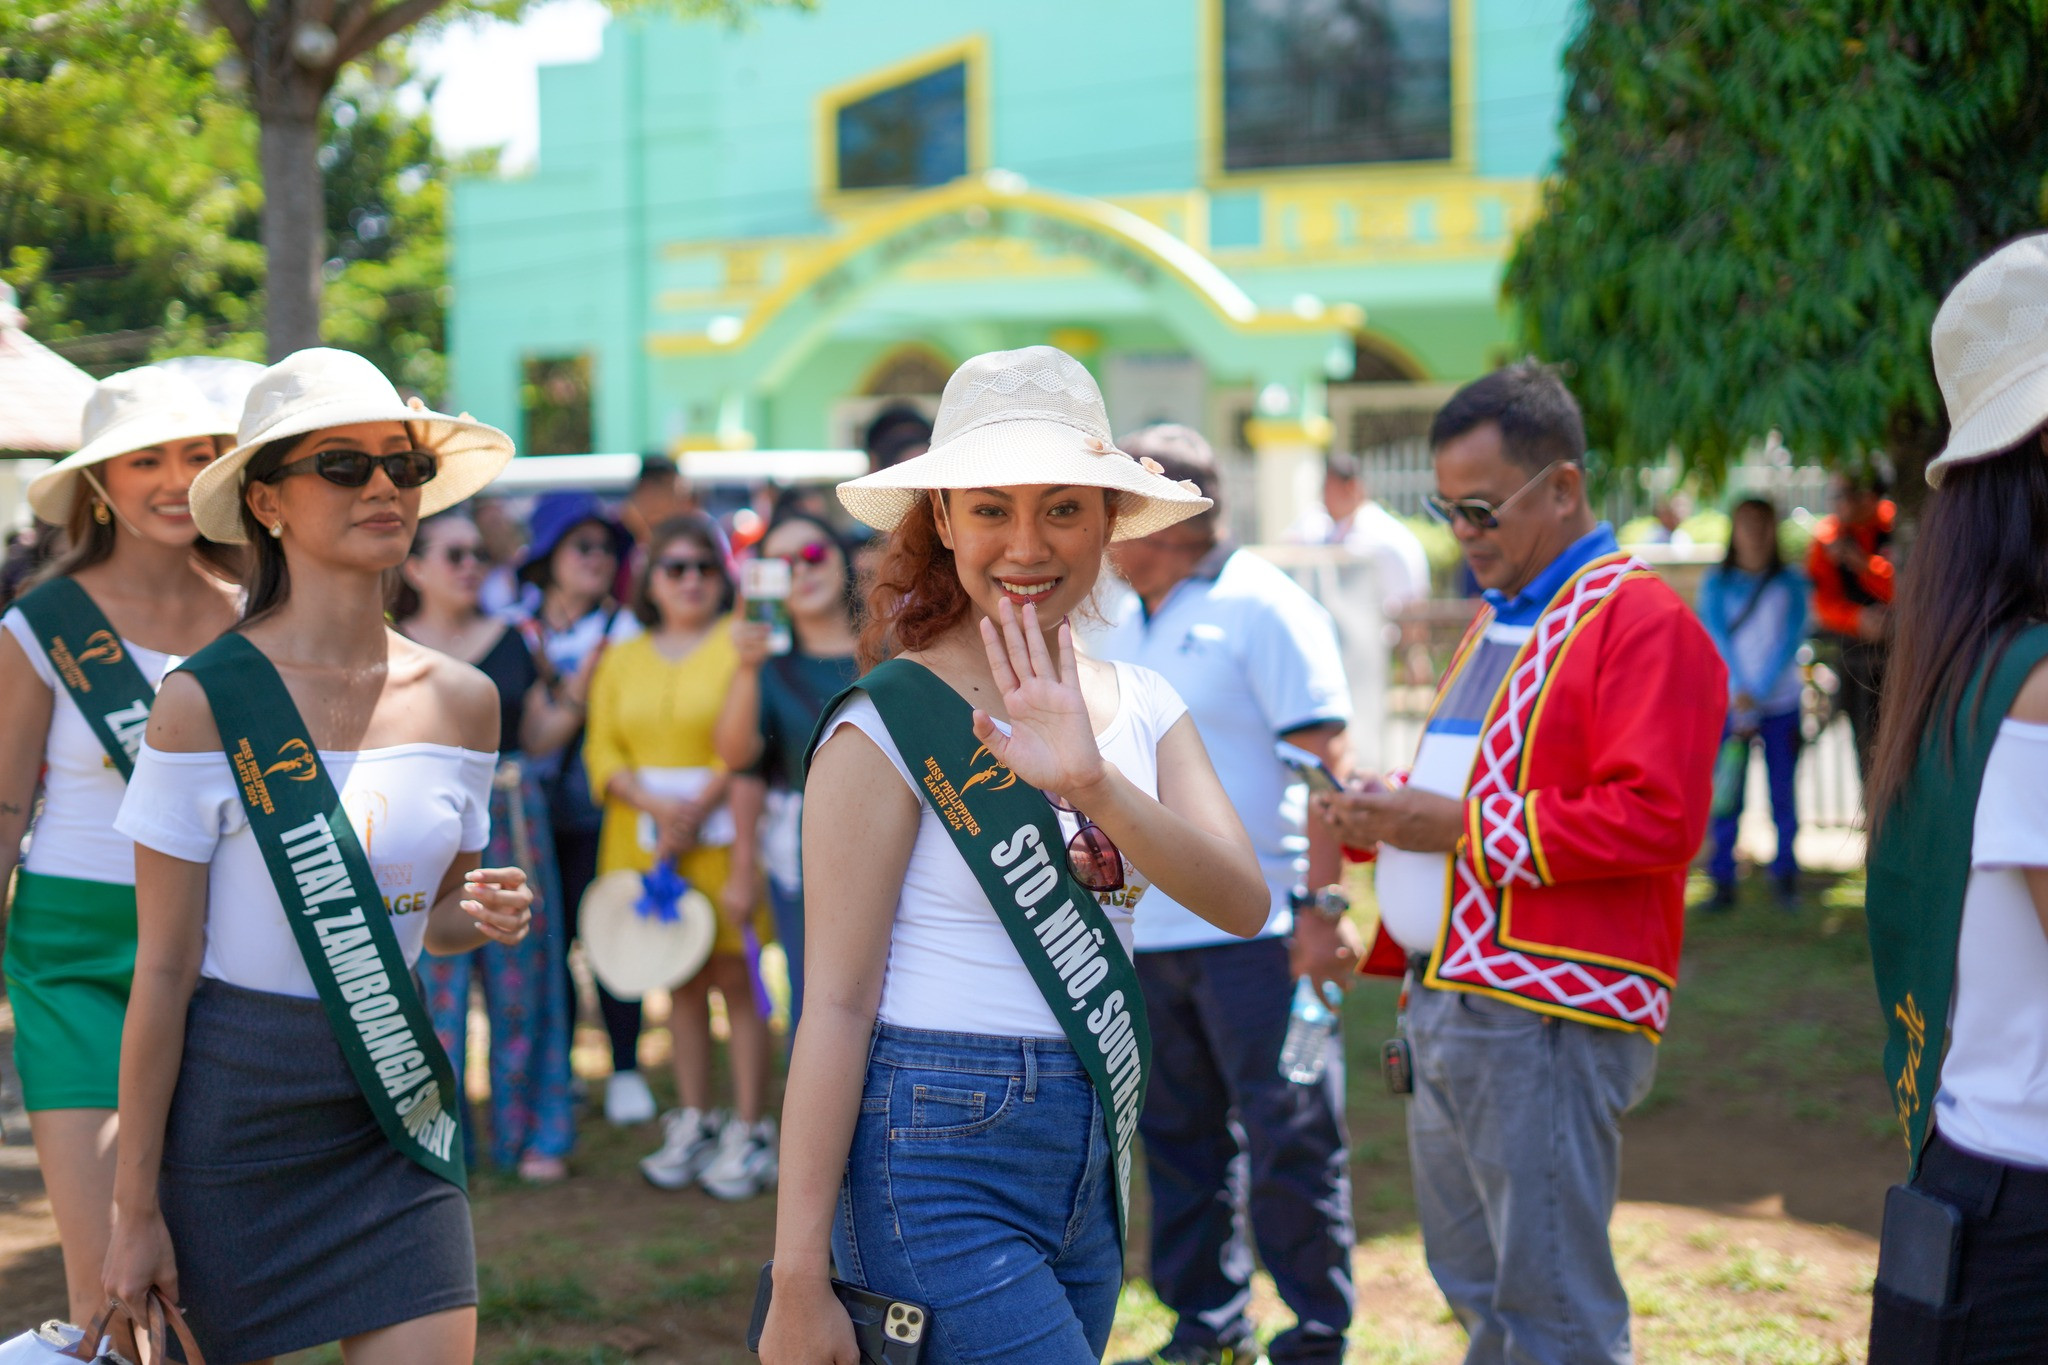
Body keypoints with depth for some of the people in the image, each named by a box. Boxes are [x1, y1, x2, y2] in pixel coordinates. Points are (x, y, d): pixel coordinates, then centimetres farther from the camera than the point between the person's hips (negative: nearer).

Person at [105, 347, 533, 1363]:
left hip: (395, 1101, 4)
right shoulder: (207, 702, -11)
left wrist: (482, 915, -8)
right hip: (232, 1101, -4)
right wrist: (136, 1209, -8)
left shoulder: (461, 700, 3)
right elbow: (162, 974, -9)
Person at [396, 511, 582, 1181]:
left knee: (520, 979, 4)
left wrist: (579, 699, -4)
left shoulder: (511, 641, 10)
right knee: (433, 982, -2)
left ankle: (532, 1133, 13)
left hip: (511, 821, 3)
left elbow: (539, 737, 12)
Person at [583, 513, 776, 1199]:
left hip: (721, 831, -4)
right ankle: (694, 1123, 17)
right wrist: (656, 805, -11)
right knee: (681, 981, 9)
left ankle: (749, 1132, 0)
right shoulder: (622, 660, 14)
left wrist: (697, 811, -16)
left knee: (735, 977, -4)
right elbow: (603, 749, 6)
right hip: (645, 838, 4)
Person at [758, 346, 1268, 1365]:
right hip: (937, 1157, -6)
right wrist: (798, 1280, -14)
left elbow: (1242, 901, -9)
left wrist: (1092, 784, -26)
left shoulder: (1141, 709, 7)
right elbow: (836, 1003, -12)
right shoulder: (887, 727, -10)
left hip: (1089, 1163, 6)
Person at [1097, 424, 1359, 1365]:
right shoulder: (1120, 624, 14)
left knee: (1287, 1140, -1)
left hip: (1255, 930, -7)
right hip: (1145, 931, 7)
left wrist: (1322, 904, -18)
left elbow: (1327, 762, -12)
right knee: (1179, 1139, 12)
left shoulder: (1260, 607, -8)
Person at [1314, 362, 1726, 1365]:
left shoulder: (1640, 621, -11)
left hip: (1547, 1020, -10)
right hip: (1447, 1006, 10)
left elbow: (1656, 818, -21)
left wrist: (1460, 826, -19)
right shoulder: (1498, 621, 20)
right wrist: (1382, 817, 7)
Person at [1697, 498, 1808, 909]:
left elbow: (1790, 641, -4)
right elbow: (1718, 642, -4)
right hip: (1730, 703, 0)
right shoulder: (1716, 583, 4)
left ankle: (1786, 875, 13)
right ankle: (1723, 881, 4)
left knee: (1783, 794, 1)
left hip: (1780, 702, 0)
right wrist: (1738, 696, -16)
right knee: (1725, 795, -2)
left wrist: (1757, 692, -15)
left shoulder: (1790, 583, 4)